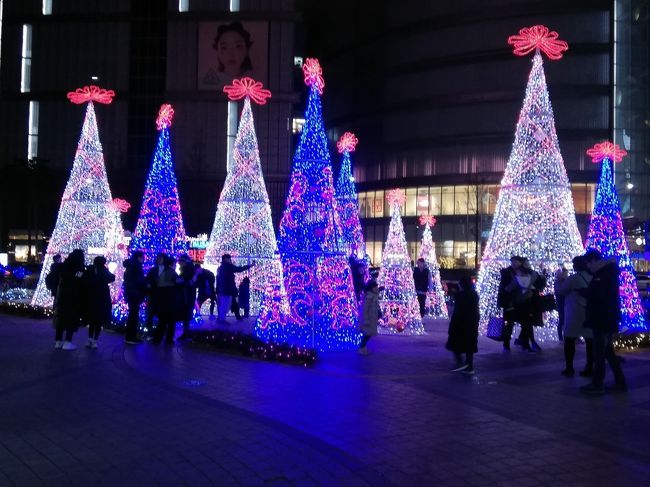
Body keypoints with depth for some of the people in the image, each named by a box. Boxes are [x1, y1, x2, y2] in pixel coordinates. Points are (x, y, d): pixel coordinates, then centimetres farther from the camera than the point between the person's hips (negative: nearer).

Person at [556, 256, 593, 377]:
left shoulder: (573, 278, -13)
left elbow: (559, 291, -6)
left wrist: (559, 280, 13)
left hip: (575, 314, -5)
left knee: (569, 340, 3)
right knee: (590, 341, 6)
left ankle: (569, 369, 2)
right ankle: (589, 369, 8)